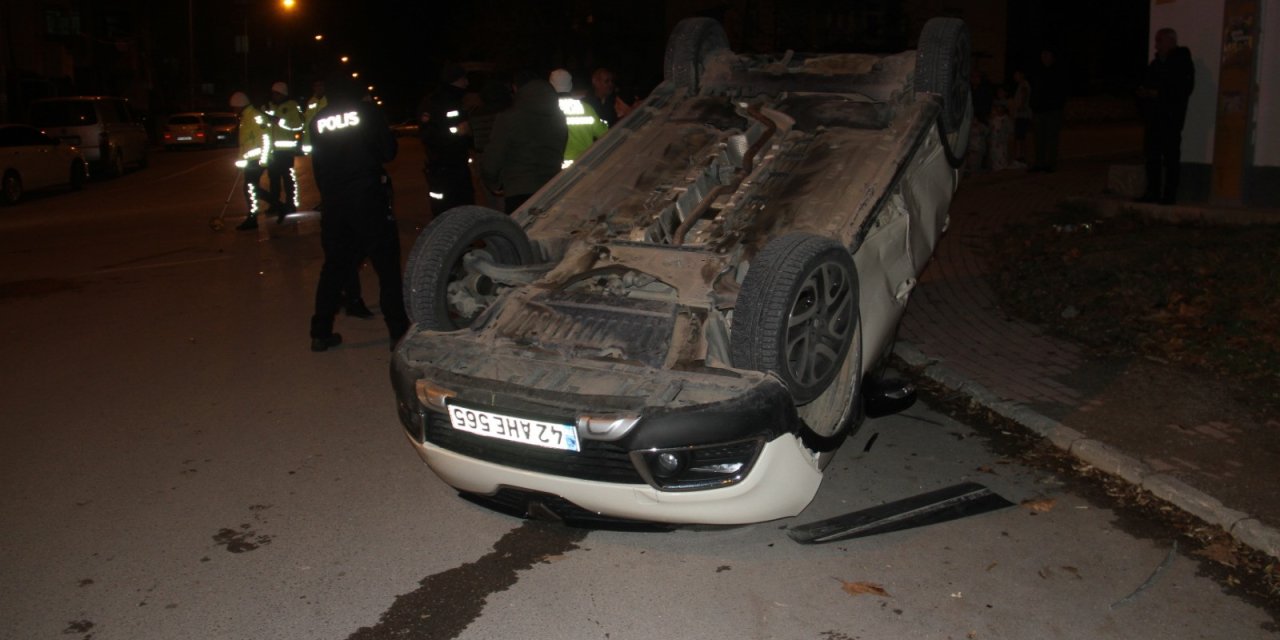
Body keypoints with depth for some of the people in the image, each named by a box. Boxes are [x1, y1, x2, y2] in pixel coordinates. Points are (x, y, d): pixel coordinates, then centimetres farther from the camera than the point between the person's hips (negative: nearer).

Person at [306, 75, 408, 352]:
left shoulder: (318, 121, 7)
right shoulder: (367, 111, -3)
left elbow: (317, 165, 11)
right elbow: (389, 150, -1)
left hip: (334, 202, 4)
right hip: (369, 196, -4)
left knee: (335, 266, 15)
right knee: (387, 263, 1)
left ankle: (321, 332, 16)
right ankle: (398, 331, -2)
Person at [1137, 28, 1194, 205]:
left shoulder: (1182, 62, -5)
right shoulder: (1156, 62, 18)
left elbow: (1183, 90, -14)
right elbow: (1146, 84, 25)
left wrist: (1157, 94, -17)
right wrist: (1143, 92, 2)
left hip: (1170, 118, -7)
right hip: (1153, 117, 7)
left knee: (1171, 156, -5)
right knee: (1152, 155, 7)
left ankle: (1170, 195, -4)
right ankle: (1152, 192, 13)